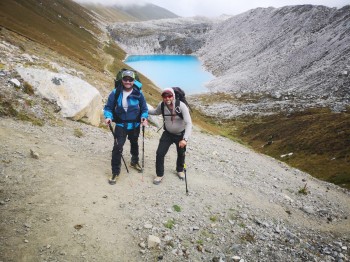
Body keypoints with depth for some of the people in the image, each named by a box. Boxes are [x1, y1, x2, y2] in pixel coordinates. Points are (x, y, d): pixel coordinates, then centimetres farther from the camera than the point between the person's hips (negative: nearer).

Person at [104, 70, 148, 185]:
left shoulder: (138, 93, -11)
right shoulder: (115, 92, -14)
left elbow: (144, 109, -2)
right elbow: (108, 107, -6)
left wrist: (144, 117, -21)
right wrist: (108, 117, -24)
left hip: (135, 125, 2)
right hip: (120, 125, -2)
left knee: (134, 144, 24)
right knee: (117, 147, -13)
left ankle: (134, 162, 50)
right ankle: (115, 172, 2)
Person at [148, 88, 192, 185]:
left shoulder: (181, 106, -30)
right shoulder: (161, 105, -18)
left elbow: (189, 123, -33)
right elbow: (156, 111, 7)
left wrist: (185, 139, -44)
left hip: (180, 134, -2)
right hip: (168, 133, 2)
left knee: (181, 154, 19)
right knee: (160, 153, -8)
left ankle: (180, 170, 48)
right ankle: (159, 174, 14)